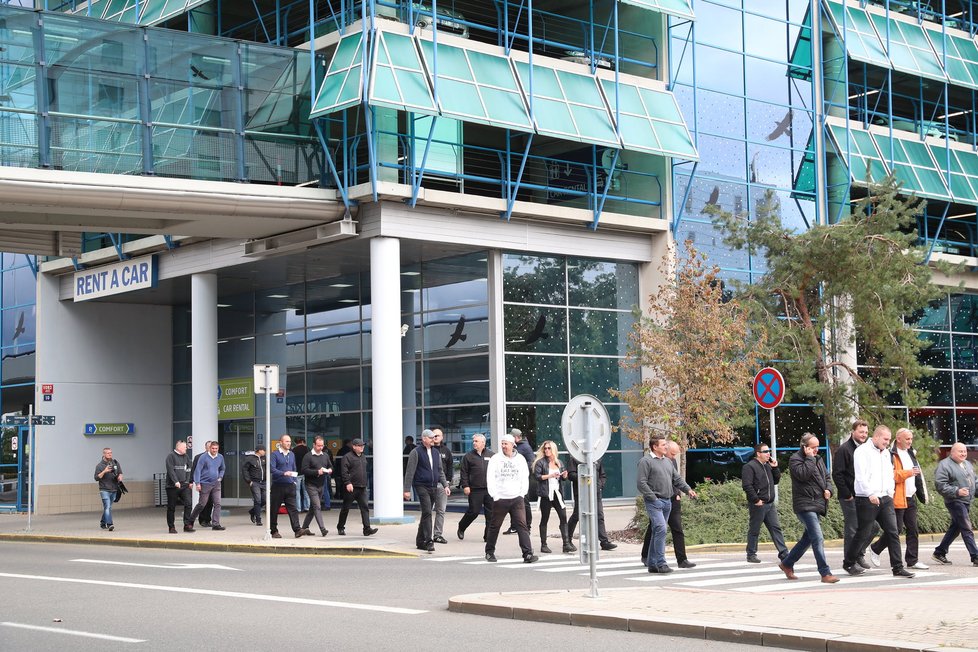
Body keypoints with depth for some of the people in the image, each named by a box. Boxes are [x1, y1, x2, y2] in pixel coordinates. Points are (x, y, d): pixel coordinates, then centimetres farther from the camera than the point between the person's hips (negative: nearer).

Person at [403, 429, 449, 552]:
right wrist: (407, 490, -9)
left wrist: (445, 485, 10)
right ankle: (429, 542, -16)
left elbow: (440, 471, 21)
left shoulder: (436, 452, 15)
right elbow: (410, 472, -6)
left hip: (434, 487, 6)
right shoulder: (416, 452, -5)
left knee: (426, 514, 10)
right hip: (422, 486, -6)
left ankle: (420, 541, 18)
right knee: (427, 513, -14)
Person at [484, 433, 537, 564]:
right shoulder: (495, 459, 1)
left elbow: (525, 478, 12)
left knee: (522, 526, -9)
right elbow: (490, 478, -2)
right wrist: (495, 496, -8)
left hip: (517, 499, 1)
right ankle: (489, 552, 25)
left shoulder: (520, 459, 8)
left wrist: (522, 494, 2)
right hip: (500, 499, -1)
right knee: (494, 526, 8)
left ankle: (528, 554, -14)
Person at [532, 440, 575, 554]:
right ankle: (543, 545, 10)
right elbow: (536, 476, -11)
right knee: (544, 519, 3)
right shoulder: (540, 462, -2)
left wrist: (564, 475, -2)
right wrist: (550, 476, -17)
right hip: (546, 494, -4)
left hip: (557, 493, 4)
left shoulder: (559, 462, 13)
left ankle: (566, 544, -5)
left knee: (563, 517, -4)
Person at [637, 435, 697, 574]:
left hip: (667, 501, 8)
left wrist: (688, 489, 2)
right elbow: (641, 483, -11)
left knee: (657, 532, 10)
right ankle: (661, 563, -17)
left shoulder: (668, 461, 19)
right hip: (654, 502, -8)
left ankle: (652, 564, 16)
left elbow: (677, 479, 19)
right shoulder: (646, 461, -6)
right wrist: (653, 498, -15)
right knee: (661, 529, -19)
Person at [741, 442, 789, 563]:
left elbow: (776, 481, 21)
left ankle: (783, 553, 5)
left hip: (770, 504, 8)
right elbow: (746, 485, -18)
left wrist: (775, 468, 7)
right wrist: (756, 500, -19)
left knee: (776, 528, 5)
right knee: (754, 530, 1)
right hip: (758, 505, -8)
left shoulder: (767, 466, 17)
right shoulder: (750, 467, -10)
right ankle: (751, 554, 9)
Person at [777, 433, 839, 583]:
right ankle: (825, 573, -16)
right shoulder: (795, 459, -8)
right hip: (804, 505, -9)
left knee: (808, 538, 17)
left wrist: (828, 489, 5)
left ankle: (787, 563, 32)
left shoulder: (818, 459, 18)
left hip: (816, 505, 9)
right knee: (818, 539, -15)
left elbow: (826, 477, 25)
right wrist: (810, 458, -16)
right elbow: (803, 474, -25)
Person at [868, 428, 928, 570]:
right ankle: (875, 549, 15)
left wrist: (922, 493, 23)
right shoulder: (891, 455, -11)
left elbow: (917, 474, 28)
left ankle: (912, 560, 10)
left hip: (910, 498, 8)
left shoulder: (910, 453, 18)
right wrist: (907, 473, -25)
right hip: (897, 499, -8)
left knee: (913, 530, 5)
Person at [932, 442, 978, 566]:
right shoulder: (944, 465, -10)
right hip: (955, 502, -9)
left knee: (955, 528, 14)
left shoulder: (967, 464, 17)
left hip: (966, 502, 9)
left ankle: (939, 553, 24)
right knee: (967, 529, -12)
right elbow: (940, 485, -17)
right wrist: (957, 491, -25)